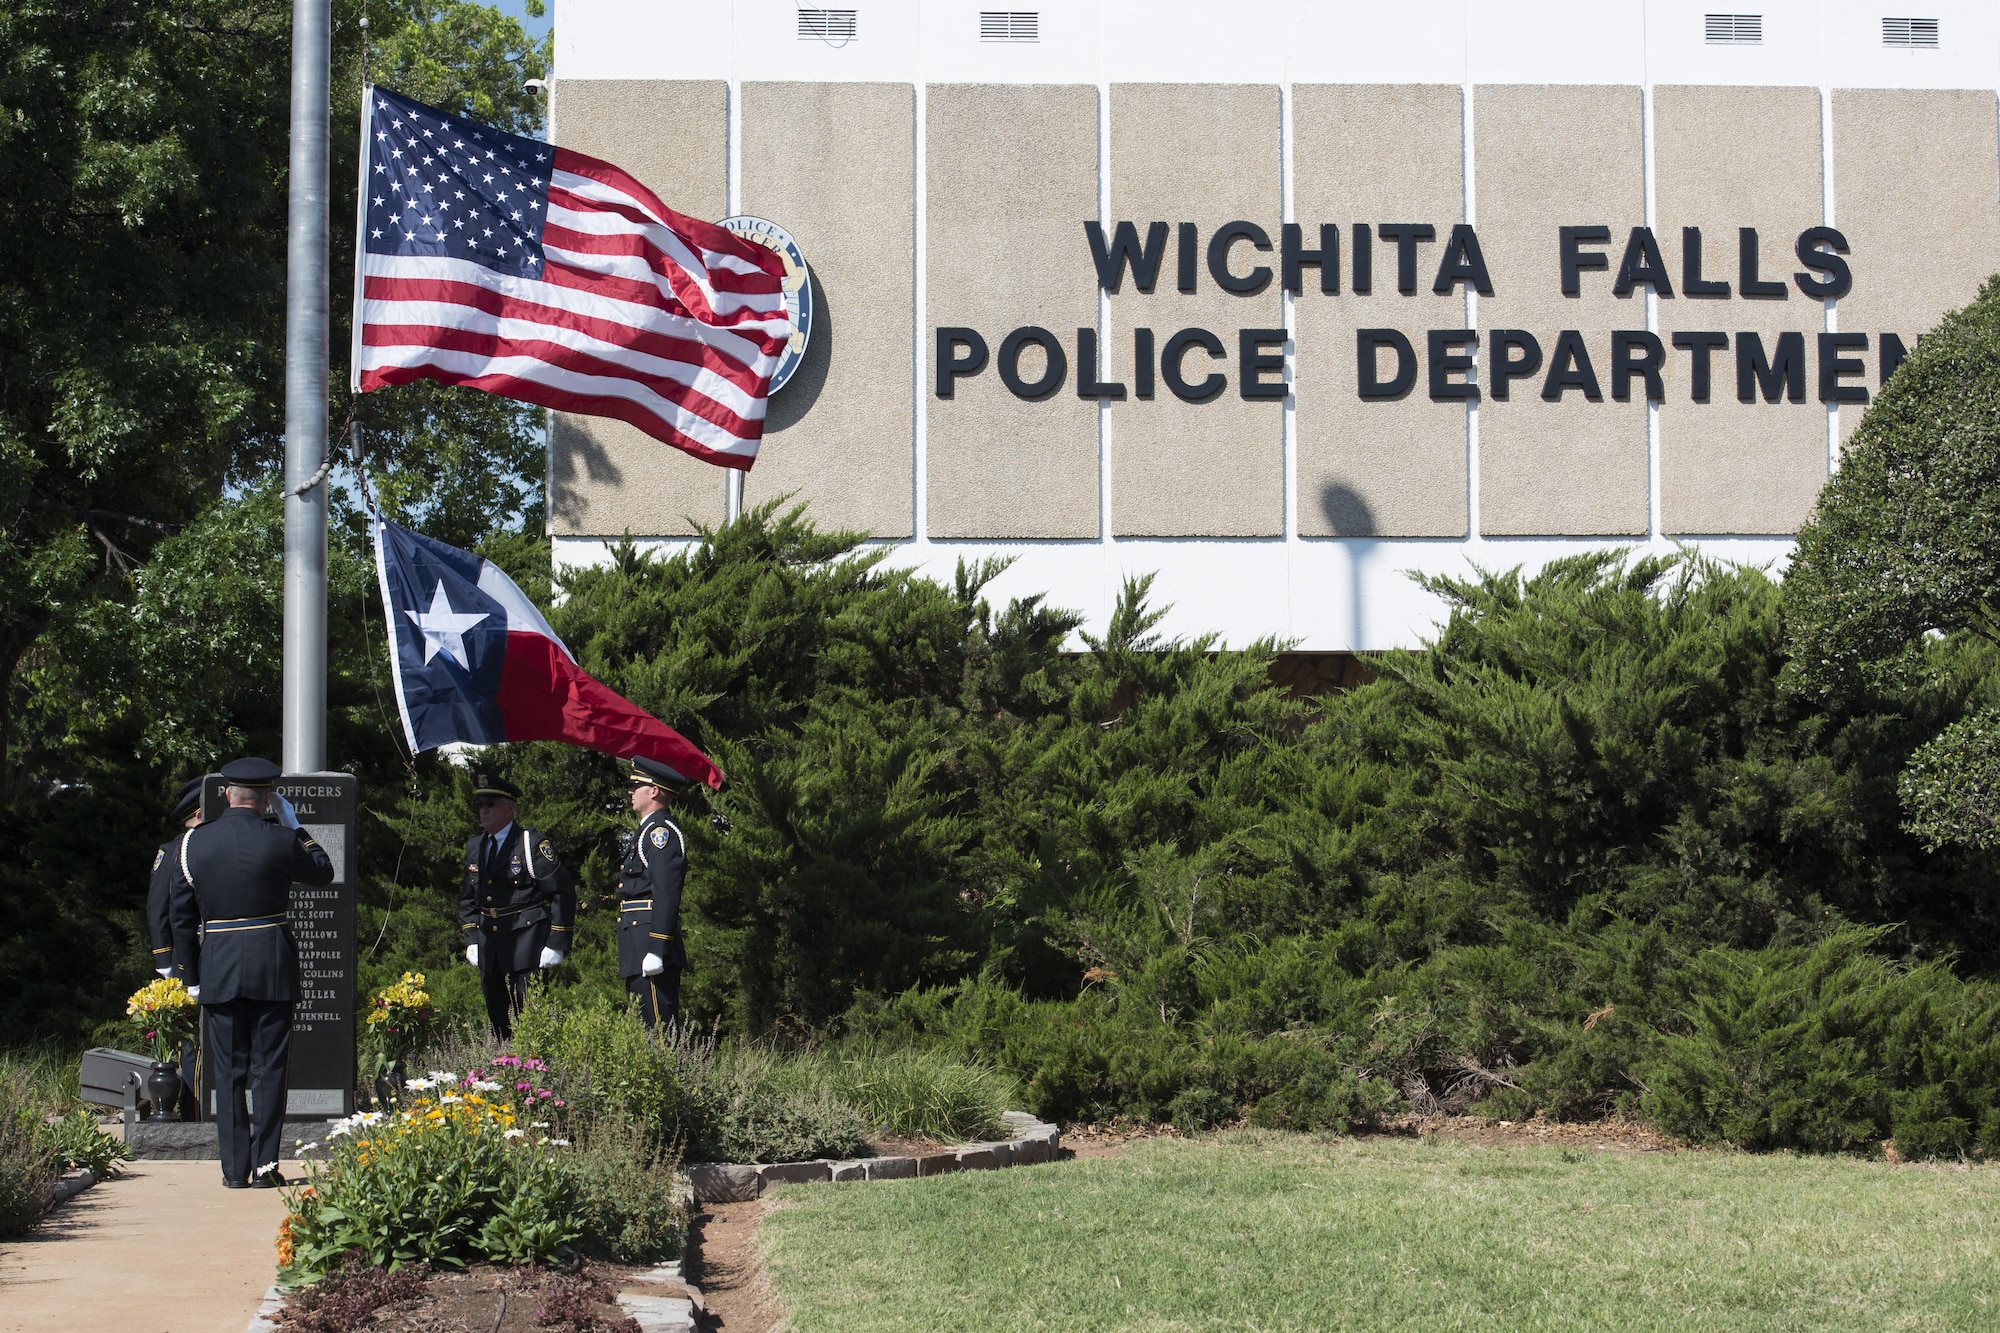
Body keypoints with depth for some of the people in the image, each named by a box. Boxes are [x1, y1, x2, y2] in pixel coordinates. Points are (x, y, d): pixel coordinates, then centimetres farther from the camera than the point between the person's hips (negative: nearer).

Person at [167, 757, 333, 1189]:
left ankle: (234, 1169, 9)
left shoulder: (192, 843, 2)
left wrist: (190, 975, 12)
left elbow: (182, 915, 5)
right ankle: (265, 1165, 2)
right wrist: (293, 825, 17)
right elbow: (323, 872, 10)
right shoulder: (279, 841, -8)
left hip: (217, 969, 2)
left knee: (228, 1071, 9)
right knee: (269, 1068, 4)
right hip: (272, 967, -2)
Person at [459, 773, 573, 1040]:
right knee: (496, 1021, 8)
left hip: (526, 946, -6)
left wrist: (555, 945, -11)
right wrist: (471, 940, 11)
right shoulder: (474, 847, 13)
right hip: (488, 946, 6)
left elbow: (562, 894, -8)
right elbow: (468, 899, 21)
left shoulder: (532, 845, -8)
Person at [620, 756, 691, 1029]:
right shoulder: (648, 831, 22)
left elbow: (666, 894, -20)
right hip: (637, 947, 11)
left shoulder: (661, 831, -10)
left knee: (658, 1024, -12)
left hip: (651, 940, -11)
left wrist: (656, 950, -25)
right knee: (641, 1025, 10)